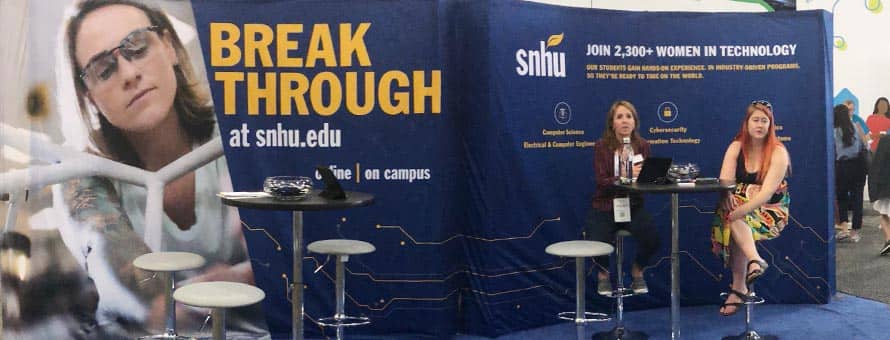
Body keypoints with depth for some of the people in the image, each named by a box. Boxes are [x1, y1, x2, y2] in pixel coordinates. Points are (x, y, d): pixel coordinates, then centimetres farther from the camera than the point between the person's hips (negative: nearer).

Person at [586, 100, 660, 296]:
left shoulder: (642, 146, 3)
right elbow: (602, 182, -16)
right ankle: (603, 273, 16)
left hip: (633, 206, 2)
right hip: (604, 208, -2)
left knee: (651, 239, -24)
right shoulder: (602, 146, -6)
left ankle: (638, 272, 13)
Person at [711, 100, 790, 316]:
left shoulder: (778, 152, -10)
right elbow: (724, 182, -9)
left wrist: (739, 210, -34)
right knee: (730, 216, -33)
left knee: (733, 224, -31)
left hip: (771, 211, -3)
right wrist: (728, 197, -33)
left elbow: (767, 192, -21)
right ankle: (755, 261, -42)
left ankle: (739, 288, -27)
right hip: (740, 206, 3)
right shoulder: (736, 147, 3)